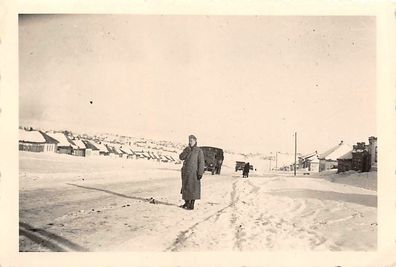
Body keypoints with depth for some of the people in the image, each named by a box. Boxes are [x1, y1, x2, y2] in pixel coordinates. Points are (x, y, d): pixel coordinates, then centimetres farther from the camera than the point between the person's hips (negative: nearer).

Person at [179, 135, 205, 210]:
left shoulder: (199, 151, -7)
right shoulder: (186, 149, 9)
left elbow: (201, 162, -10)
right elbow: (181, 157, -3)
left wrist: (200, 173, -16)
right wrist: (187, 151, -17)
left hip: (194, 172, -6)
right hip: (185, 172, 6)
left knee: (193, 188, -2)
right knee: (185, 187, 11)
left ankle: (192, 205, 5)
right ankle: (186, 203, 23)